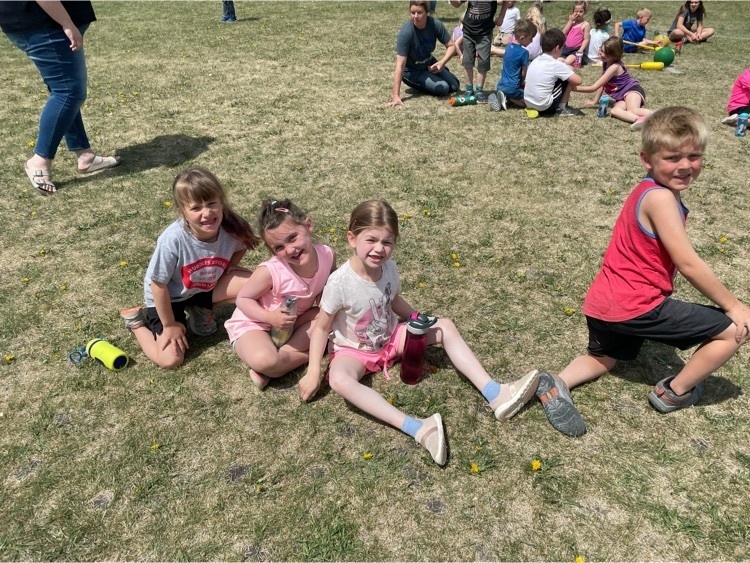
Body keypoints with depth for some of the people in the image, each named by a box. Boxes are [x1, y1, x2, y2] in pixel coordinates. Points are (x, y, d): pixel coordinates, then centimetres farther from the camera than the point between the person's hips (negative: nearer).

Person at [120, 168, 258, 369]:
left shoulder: (231, 229, -25)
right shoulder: (173, 239, -36)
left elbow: (241, 246, 3)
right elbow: (158, 285, -22)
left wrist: (228, 267, -12)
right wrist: (170, 325, -12)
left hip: (205, 288, 4)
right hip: (168, 296, -4)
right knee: (170, 359, -11)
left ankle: (202, 310, 8)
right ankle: (137, 320, 18)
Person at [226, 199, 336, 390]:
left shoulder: (328, 255, -15)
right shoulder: (269, 272, -28)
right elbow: (242, 299, -14)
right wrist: (269, 317, -30)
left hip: (292, 321, 7)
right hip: (253, 323, -7)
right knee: (264, 361, -37)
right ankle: (311, 352, -10)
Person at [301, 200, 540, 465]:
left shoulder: (389, 268, -12)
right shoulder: (340, 282, -28)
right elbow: (321, 327, -18)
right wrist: (313, 372, -21)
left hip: (391, 337, 5)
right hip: (352, 350, -5)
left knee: (445, 326, -11)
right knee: (339, 379, -39)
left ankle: (495, 394, -16)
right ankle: (417, 428, -45)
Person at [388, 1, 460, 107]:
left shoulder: (435, 24, -19)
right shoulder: (405, 33, -32)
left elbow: (451, 46, -9)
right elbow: (400, 65, -35)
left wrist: (442, 62, -30)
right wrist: (396, 96, -41)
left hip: (429, 64, 5)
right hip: (412, 71, -5)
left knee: (455, 86, 1)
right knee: (443, 88, -20)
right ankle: (417, 84, 7)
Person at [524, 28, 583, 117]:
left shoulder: (535, 60, 8)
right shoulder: (557, 65, -12)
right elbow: (578, 81, -10)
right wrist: (569, 71, 11)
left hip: (528, 102, 7)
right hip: (544, 107, -7)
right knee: (569, 79, 5)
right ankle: (561, 109, 13)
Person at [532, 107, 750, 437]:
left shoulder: (649, 190, 12)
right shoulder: (660, 198, -18)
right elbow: (689, 265, -17)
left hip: (605, 303, 10)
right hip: (634, 306, -10)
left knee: (604, 359, 33)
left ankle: (556, 384, 8)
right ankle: (674, 393, 18)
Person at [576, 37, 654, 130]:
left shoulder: (614, 67, -17)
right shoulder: (605, 63, 9)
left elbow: (594, 87, -18)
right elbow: (601, 84, 20)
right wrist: (595, 101, 17)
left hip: (632, 90, -7)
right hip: (622, 97, 7)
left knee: (633, 111, -40)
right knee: (614, 111, -31)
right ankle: (640, 119, -56)